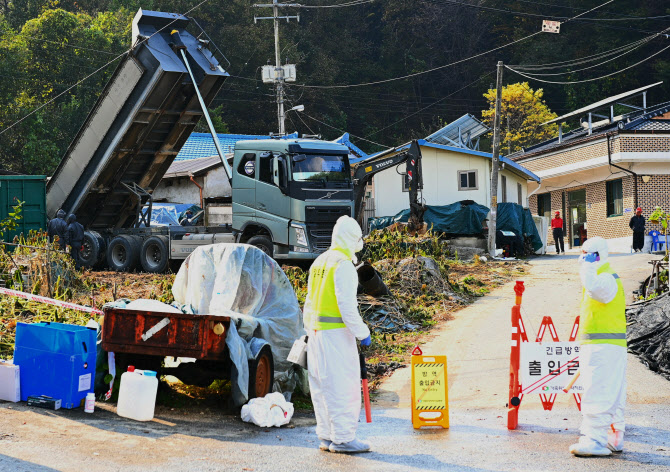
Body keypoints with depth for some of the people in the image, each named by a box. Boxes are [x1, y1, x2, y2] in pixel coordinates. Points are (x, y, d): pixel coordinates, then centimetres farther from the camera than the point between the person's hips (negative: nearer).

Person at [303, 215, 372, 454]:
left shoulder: (319, 262, 14)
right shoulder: (343, 265, -13)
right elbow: (346, 304, -19)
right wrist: (362, 333, -13)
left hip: (316, 332, 9)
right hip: (336, 333, -9)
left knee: (322, 385, 11)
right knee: (343, 385, -5)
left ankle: (327, 436, 16)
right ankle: (343, 438, -4)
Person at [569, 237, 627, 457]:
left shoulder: (607, 279, -13)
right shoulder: (600, 277, 21)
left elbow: (595, 288, -39)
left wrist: (588, 266, -23)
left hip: (604, 347, -11)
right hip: (597, 347, 11)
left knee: (597, 394, -12)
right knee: (611, 395, 14)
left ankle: (596, 441, -12)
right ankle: (614, 438, 21)